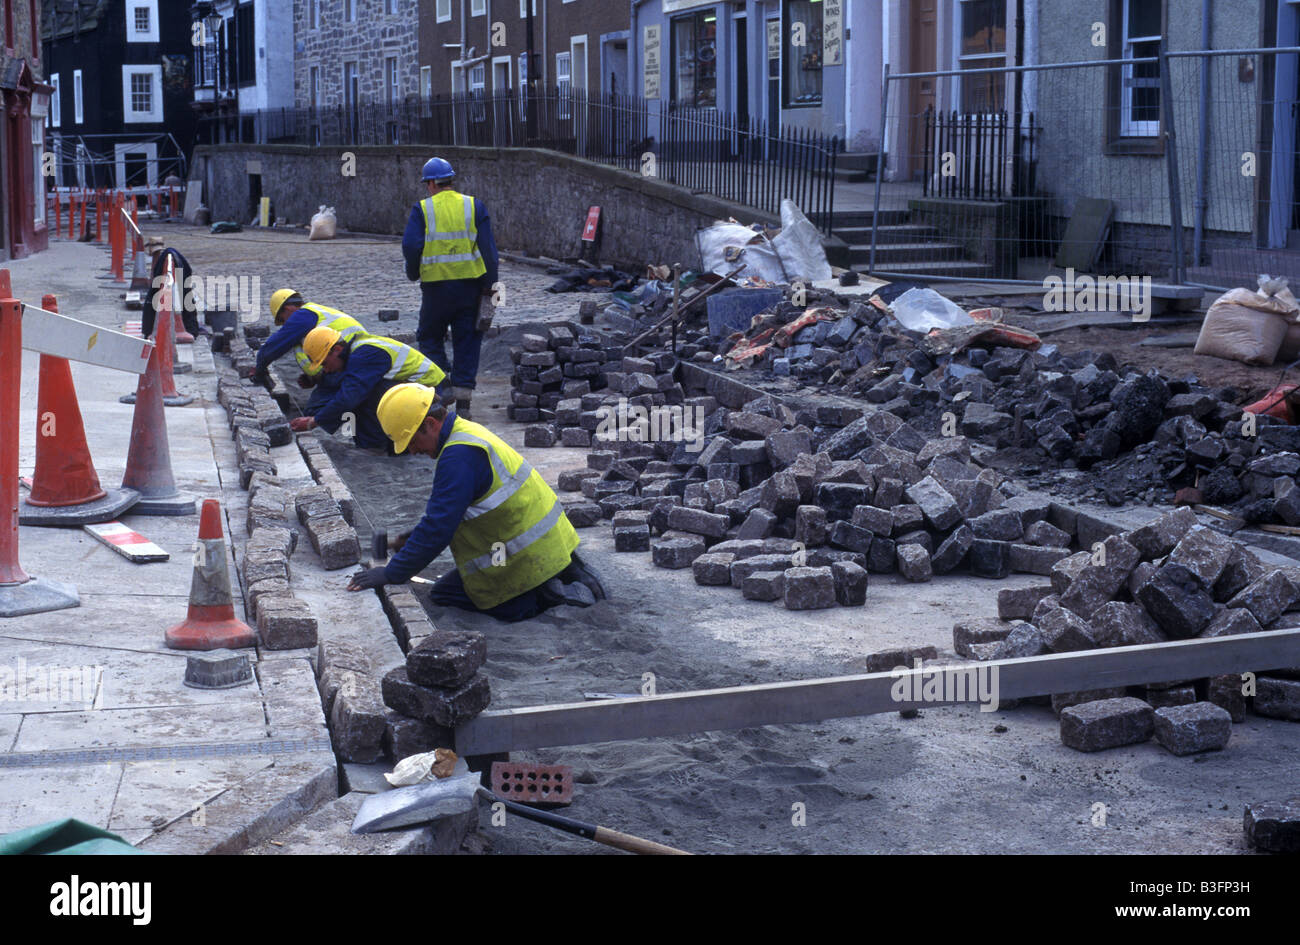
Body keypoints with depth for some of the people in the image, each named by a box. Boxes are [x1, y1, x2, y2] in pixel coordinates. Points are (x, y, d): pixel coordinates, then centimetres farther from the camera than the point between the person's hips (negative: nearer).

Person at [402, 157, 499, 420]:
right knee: (467, 342, 8)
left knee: (430, 338, 17)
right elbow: (488, 248, -2)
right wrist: (489, 286, 2)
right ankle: (462, 401, 6)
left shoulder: (422, 209, -3)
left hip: (436, 285, -2)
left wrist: (413, 273, 7)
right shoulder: (474, 206, 2)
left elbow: (410, 245, -12)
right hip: (470, 284, 2)